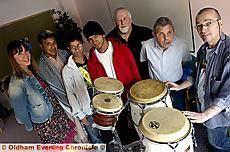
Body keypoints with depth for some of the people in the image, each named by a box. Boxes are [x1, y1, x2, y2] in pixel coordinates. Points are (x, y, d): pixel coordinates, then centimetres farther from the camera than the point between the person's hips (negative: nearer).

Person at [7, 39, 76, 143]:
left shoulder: (32, 71, -6)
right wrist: (30, 126, -4)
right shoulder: (17, 84, -30)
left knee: (69, 136, 24)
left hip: (57, 113, 7)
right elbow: (21, 114, -20)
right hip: (44, 124, -6)